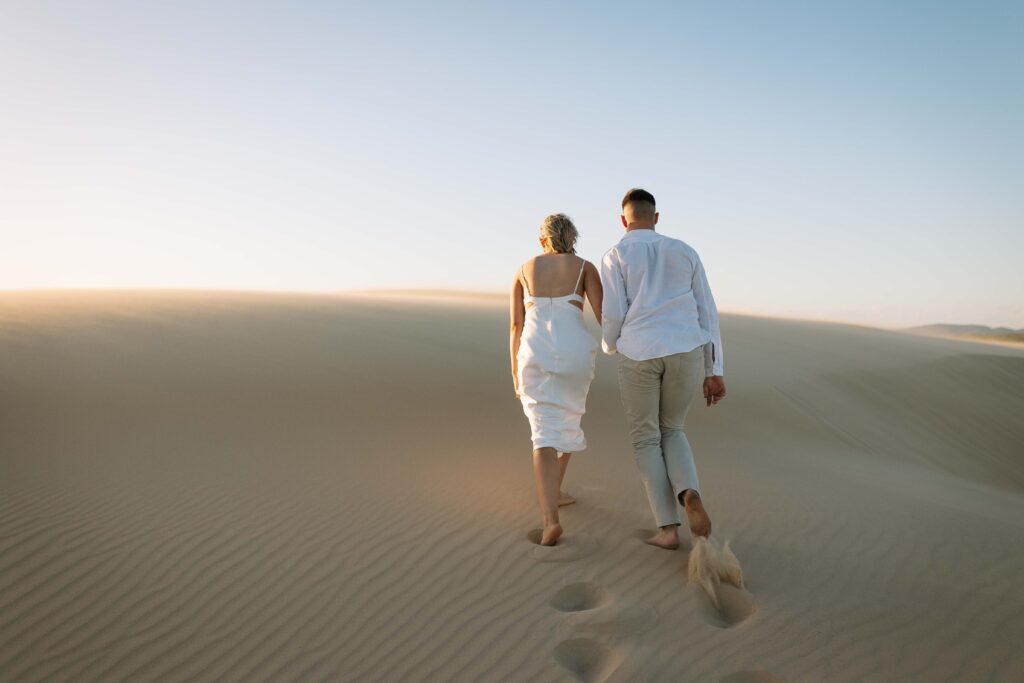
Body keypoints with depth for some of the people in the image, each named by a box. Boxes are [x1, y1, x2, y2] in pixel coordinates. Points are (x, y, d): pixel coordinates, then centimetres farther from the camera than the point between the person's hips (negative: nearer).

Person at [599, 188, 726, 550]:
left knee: (645, 440, 13)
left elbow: (614, 316, -5)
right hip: (685, 353, 3)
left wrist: (610, 344, 20)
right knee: (671, 430, 22)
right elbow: (707, 313, 8)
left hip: (639, 355, -3)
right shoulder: (685, 252, 13)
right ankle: (690, 495, -8)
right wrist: (714, 372, 10)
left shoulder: (615, 255, 2)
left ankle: (668, 529, 6)